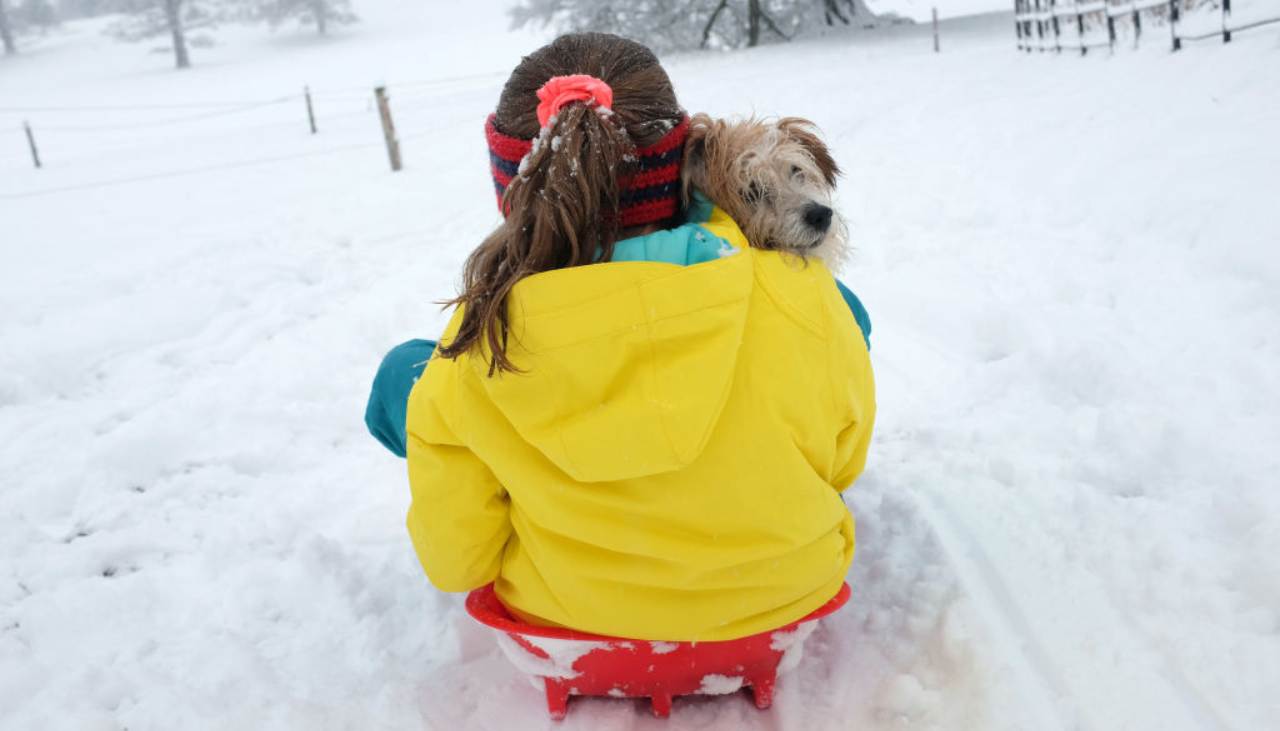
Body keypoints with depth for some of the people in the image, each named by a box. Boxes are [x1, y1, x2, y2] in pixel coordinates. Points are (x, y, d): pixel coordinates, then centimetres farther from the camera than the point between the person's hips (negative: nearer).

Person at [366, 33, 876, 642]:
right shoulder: (798, 298, -26)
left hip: (562, 607, 0)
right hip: (790, 585, 1)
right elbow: (842, 459, -7)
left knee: (402, 375, 13)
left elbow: (456, 561, -11)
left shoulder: (471, 360, -27)